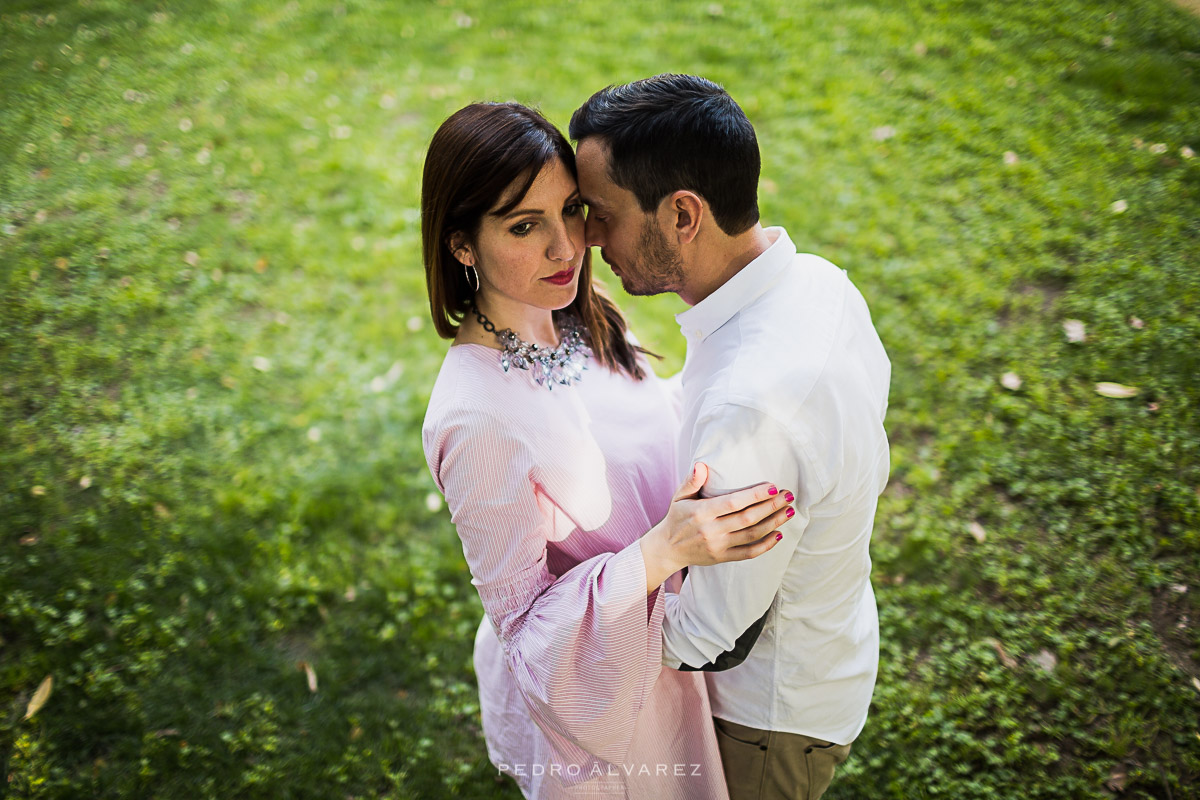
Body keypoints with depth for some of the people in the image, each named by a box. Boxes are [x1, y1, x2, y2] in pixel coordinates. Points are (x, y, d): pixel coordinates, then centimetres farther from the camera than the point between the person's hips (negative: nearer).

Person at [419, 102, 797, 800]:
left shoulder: (583, 317, -11)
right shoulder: (477, 418, -35)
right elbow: (523, 617, -26)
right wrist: (665, 549, -38)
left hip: (655, 639, 7)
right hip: (586, 684, -7)